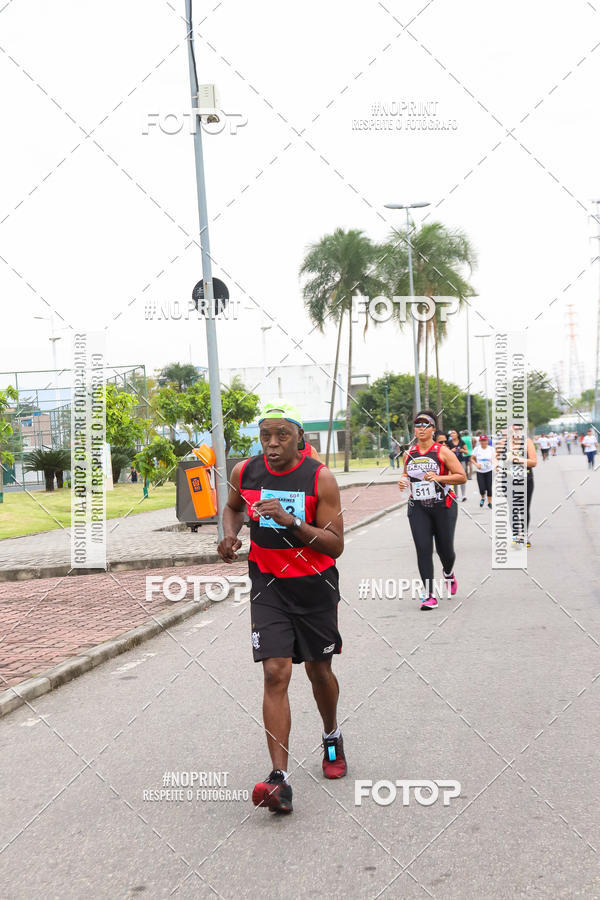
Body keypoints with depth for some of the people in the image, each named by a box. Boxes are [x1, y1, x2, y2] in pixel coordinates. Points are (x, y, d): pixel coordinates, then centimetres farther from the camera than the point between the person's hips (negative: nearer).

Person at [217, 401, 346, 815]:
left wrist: (292, 521, -28)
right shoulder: (245, 472, -4)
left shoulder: (320, 478, -14)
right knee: (276, 674, -12)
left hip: (315, 587, -1)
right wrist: (230, 535, -2)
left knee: (319, 670, 13)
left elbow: (335, 546, -15)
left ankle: (332, 738, 44)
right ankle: (280, 779, -15)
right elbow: (233, 506, 19)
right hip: (269, 585, 1)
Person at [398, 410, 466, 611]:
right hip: (418, 507, 2)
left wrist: (438, 478, -20)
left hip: (443, 506, -2)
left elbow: (462, 476, -7)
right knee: (423, 549, -10)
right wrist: (403, 481, 2)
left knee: (444, 548, 7)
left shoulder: (442, 451, -6)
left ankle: (448, 573, 44)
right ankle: (429, 595, -7)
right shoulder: (409, 454, 7)